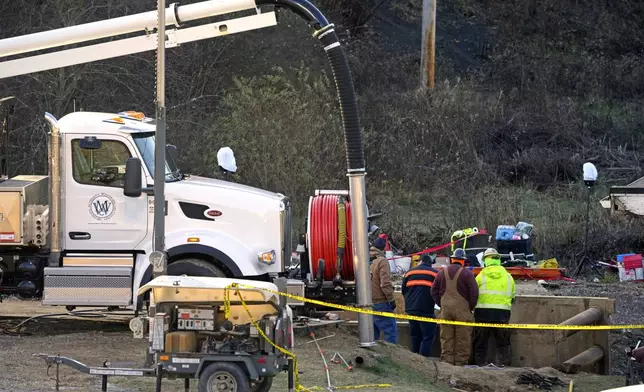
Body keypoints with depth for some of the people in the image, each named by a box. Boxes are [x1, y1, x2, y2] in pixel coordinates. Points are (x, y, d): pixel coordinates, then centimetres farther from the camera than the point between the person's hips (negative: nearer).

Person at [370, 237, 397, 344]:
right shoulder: (382, 261, -10)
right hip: (381, 303, -7)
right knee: (391, 332, -7)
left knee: (372, 334, 14)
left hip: (369, 303, 7)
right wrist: (391, 299, -10)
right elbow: (385, 283, -17)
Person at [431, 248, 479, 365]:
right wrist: (470, 307, 3)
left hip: (445, 309, 4)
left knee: (446, 338, 8)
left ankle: (446, 361, 9)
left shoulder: (442, 272, 8)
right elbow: (474, 292, -9)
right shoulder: (467, 273, -5)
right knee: (463, 339, 2)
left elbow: (434, 291, 11)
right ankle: (460, 362, 1)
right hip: (462, 310, -4)